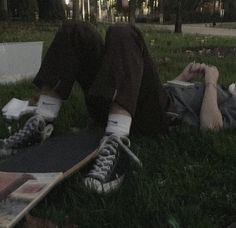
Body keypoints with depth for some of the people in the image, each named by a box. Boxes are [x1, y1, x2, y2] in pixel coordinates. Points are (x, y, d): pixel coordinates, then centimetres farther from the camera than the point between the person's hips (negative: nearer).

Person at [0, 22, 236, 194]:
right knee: (76, 31, -10)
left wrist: (212, 81, 7)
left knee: (122, 34, -30)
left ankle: (116, 145, -46)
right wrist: (182, 78, 33)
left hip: (154, 114, -7)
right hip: (111, 106, 7)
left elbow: (210, 126, -4)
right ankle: (39, 124, -18)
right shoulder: (199, 90, 41)